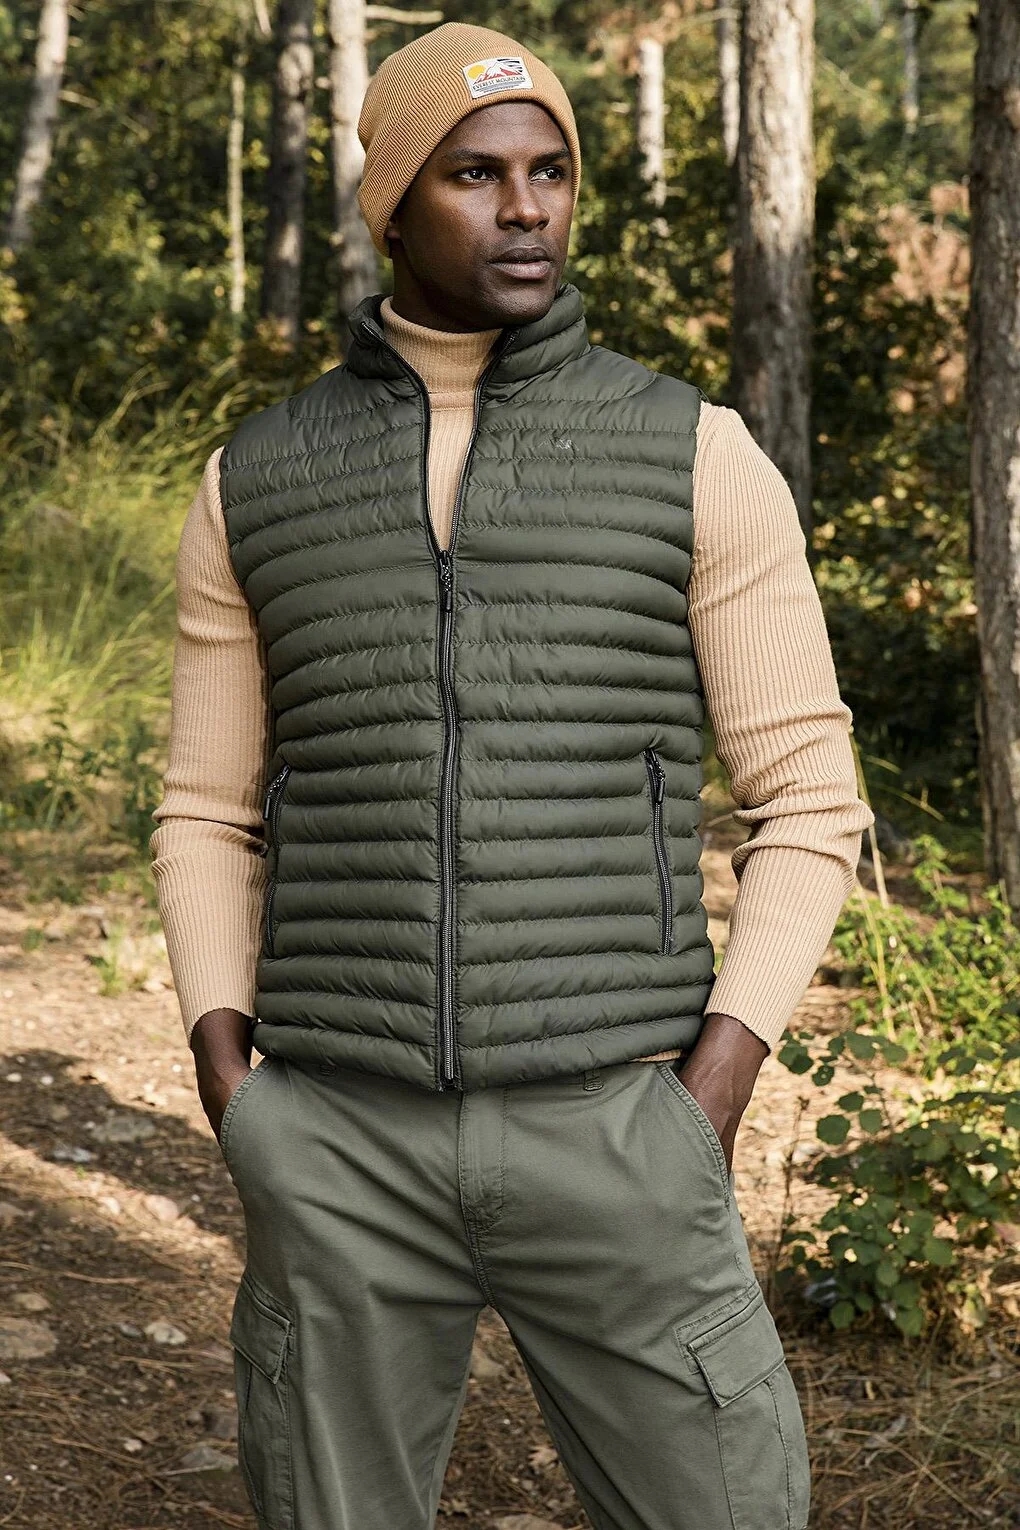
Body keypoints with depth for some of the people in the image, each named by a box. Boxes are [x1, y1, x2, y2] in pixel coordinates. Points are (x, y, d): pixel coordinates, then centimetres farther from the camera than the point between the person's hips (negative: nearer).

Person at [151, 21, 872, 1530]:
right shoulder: (257, 484, 8)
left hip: (604, 1133, -1)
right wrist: (236, 1103, -1)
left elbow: (809, 804, 1)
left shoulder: (699, 457, 1)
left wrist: (703, 1116, -10)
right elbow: (212, 820, 14)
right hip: (349, 1146, 2)